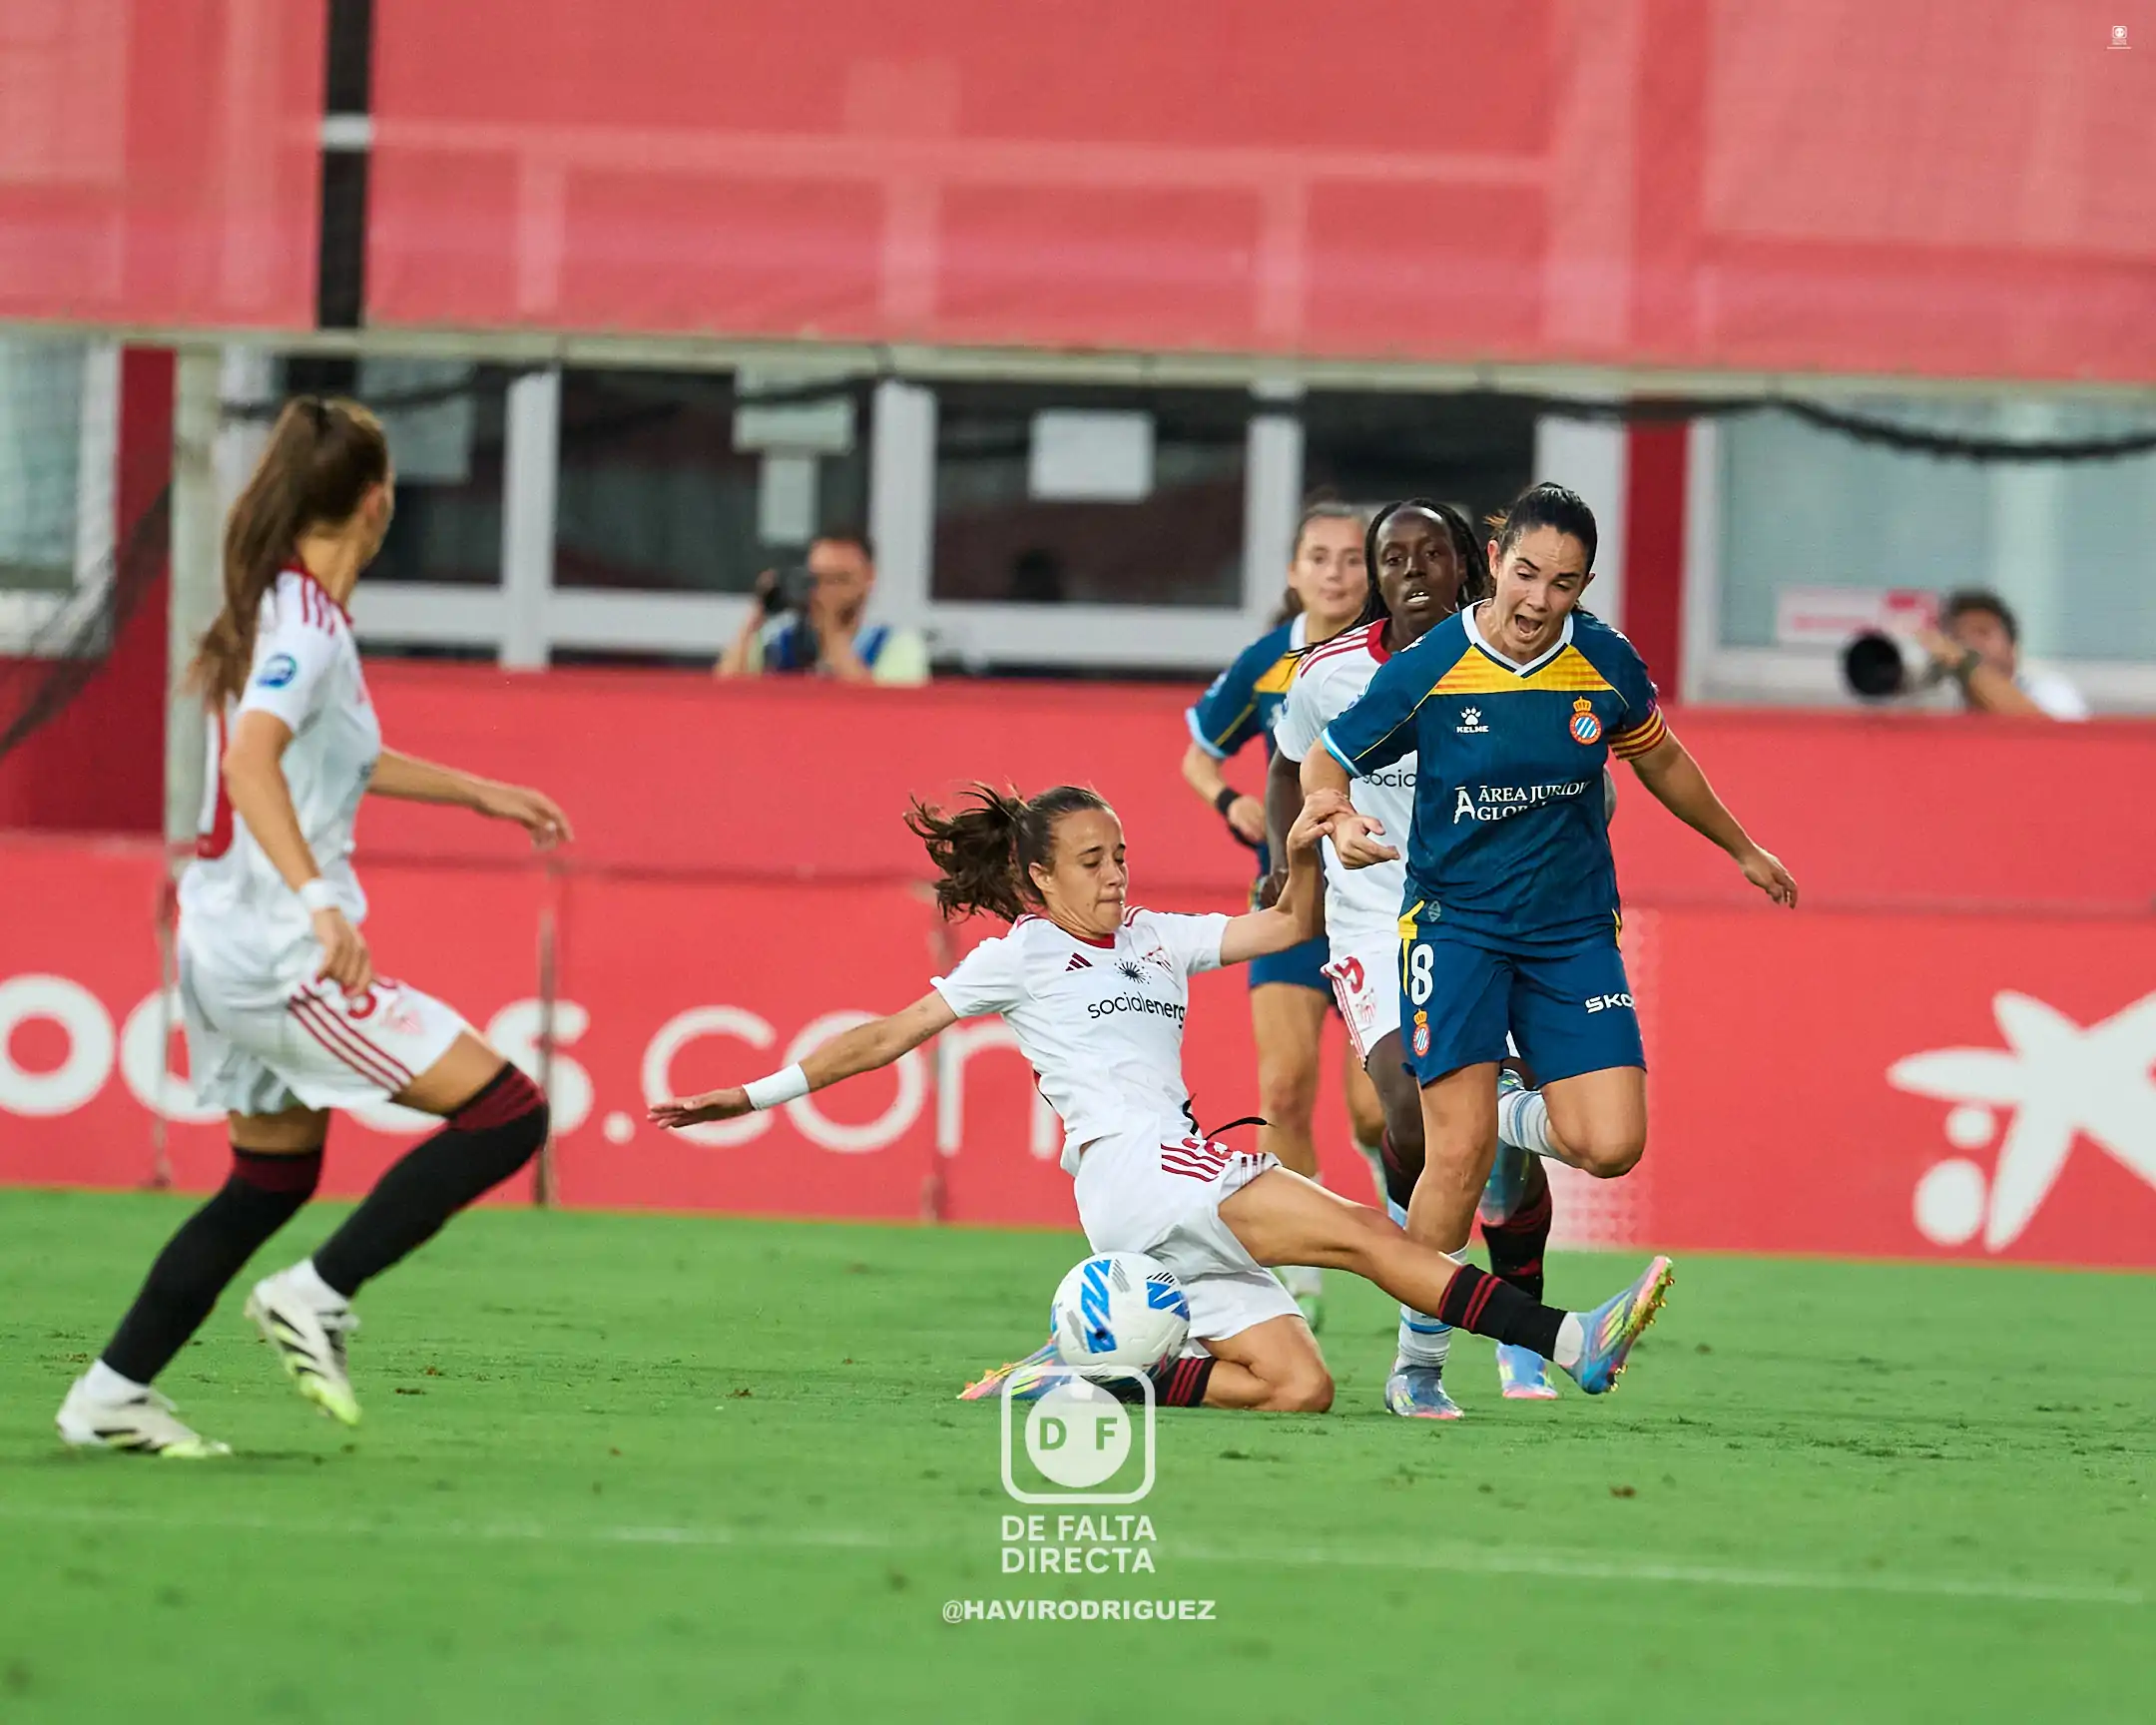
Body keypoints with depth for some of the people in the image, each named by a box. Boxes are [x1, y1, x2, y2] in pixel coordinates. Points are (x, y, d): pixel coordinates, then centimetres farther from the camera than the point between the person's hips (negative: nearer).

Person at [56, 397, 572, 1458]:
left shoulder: (282, 608, 13)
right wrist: (320, 902, -42)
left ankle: (112, 1394, 18)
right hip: (280, 955, -10)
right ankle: (317, 1296, -8)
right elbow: (252, 760, -32)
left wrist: (478, 793, 38)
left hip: (232, 946, 10)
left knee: (274, 1178, 20)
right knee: (506, 1114, -9)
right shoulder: (308, 624, -16)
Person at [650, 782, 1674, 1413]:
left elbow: (1287, 930, 20)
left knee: (1299, 1387, -10)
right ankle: (1565, 1340, -32)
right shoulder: (1022, 954, 7)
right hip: (1130, 1169, -8)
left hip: (1187, 1193, 8)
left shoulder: (1155, 941, 23)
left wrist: (1301, 858, -1)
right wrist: (763, 1094, 6)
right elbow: (890, 1037, 9)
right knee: (1364, 1235, -22)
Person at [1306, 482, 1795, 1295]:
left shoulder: (1607, 663, -5)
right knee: (1459, 1151, -15)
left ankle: (1517, 1118, 24)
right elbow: (1325, 762, 0)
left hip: (1574, 929, 3)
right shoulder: (1426, 670, -13)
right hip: (1455, 922, -3)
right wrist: (1339, 823, -22)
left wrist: (1743, 849, 28)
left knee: (1609, 1146, -11)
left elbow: (1660, 760, 16)